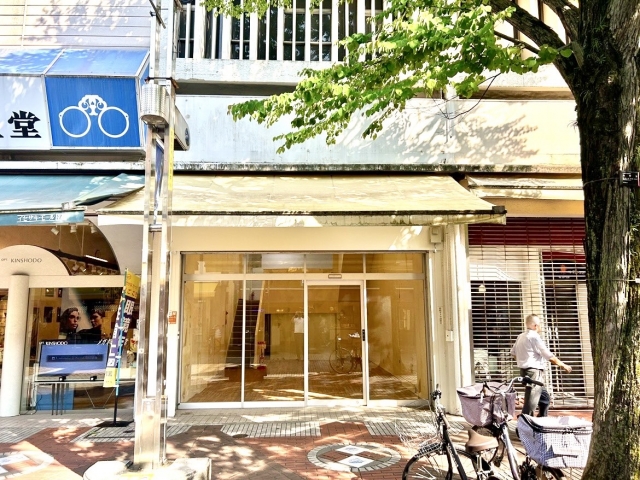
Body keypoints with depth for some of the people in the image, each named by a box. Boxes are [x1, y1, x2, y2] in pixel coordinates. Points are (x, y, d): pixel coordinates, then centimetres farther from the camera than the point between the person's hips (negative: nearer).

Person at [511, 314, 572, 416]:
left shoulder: (521, 336, 13)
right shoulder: (534, 336, -14)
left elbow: (513, 352, 20)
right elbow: (548, 355, -13)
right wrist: (563, 365, -2)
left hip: (524, 369, 10)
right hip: (534, 371, -10)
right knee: (531, 402, -9)